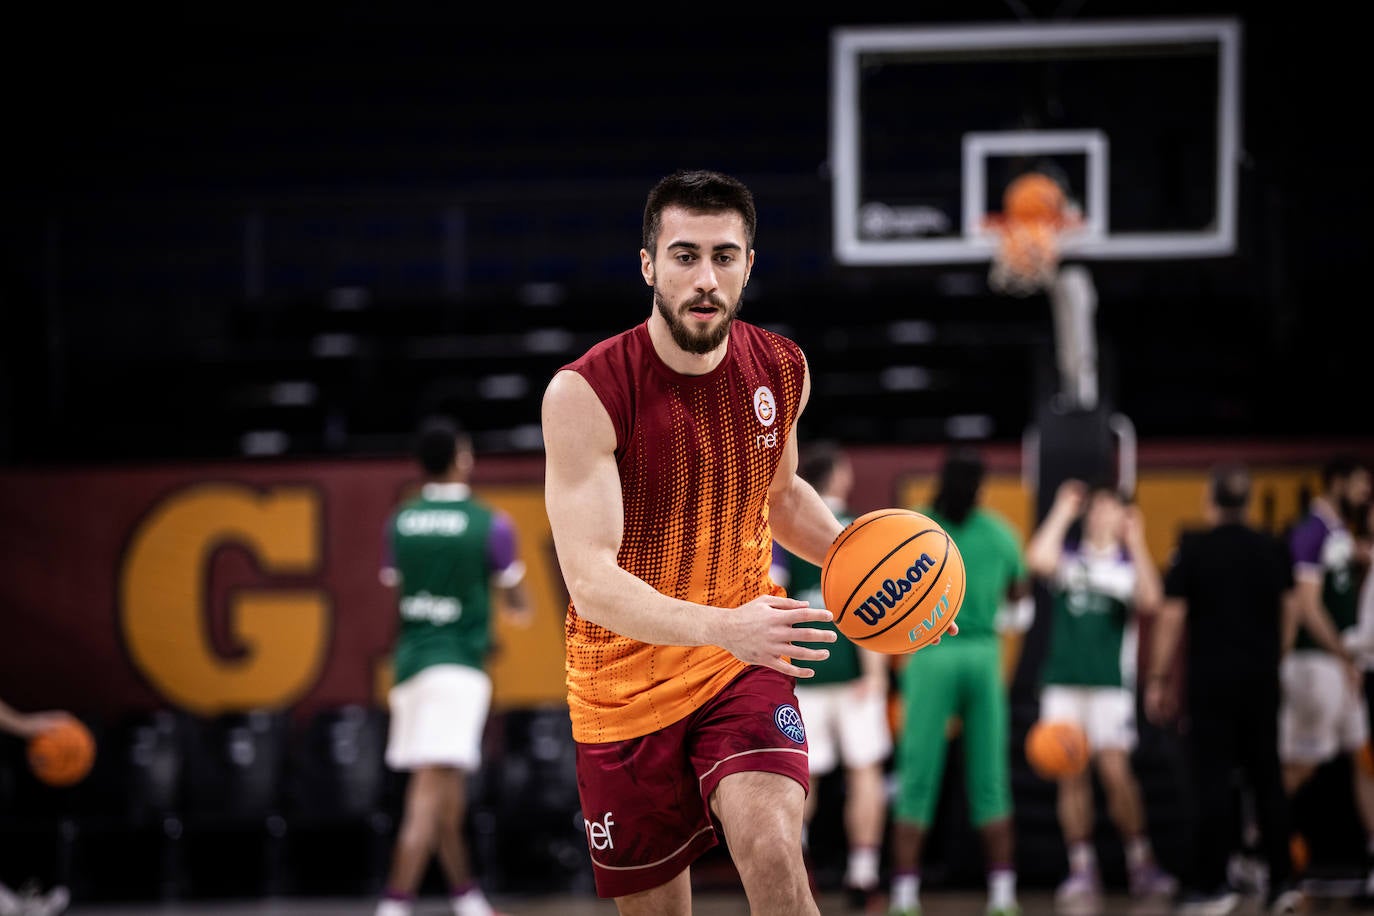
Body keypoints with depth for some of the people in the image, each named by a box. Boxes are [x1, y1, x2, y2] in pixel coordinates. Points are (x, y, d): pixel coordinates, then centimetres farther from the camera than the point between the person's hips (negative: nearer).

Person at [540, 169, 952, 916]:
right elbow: (590, 581, -29)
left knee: (774, 855, -25)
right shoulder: (584, 393, -20)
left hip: (744, 667, 2)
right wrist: (722, 626, -44)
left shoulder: (781, 371, -4)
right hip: (625, 684, -2)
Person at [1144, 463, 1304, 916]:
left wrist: (1158, 681, -4)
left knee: (1212, 781, -2)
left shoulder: (1192, 549, -7)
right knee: (1267, 780, 10)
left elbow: (1171, 617, -8)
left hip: (1210, 680, -4)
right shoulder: (1274, 551, 5)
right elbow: (1290, 612, 13)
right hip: (1262, 682, 4)